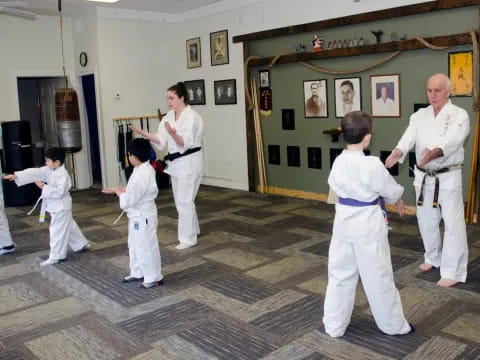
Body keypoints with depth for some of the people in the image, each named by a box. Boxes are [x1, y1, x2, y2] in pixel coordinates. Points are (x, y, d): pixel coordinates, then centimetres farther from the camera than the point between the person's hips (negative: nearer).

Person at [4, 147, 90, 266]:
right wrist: (16, 176, -10)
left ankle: (56, 256, 6)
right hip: (56, 206, 9)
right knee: (69, 226, 20)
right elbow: (34, 173, -3)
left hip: (61, 206, -9)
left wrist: (44, 187, -28)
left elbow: (59, 191, -31)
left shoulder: (63, 174, -23)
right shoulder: (49, 170, 4)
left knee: (58, 230, -3)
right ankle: (82, 244, 35)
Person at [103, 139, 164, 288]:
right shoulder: (143, 169, 4)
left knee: (146, 247, 2)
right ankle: (137, 273, 37)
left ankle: (154, 277, 16)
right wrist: (119, 190, 5)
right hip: (138, 215, 11)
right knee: (135, 245, 22)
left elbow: (130, 199, -26)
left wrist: (117, 192, -8)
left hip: (143, 216, -11)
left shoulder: (142, 174, -28)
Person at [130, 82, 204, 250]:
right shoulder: (168, 117, 6)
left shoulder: (191, 117, -17)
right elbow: (161, 141, -1)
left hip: (189, 162, -9)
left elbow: (186, 143, -24)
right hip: (176, 162, 9)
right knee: (181, 199, 17)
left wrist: (173, 134, -42)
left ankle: (188, 238, 7)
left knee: (184, 201, -5)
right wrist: (144, 134, -15)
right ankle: (192, 230, 33)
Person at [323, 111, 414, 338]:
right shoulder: (372, 165, -20)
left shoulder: (338, 163, -4)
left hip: (344, 223, 5)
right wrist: (398, 202, 17)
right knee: (378, 278, 10)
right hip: (368, 226, -5)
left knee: (340, 275, 15)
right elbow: (391, 190, -5)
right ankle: (394, 325, 30)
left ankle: (334, 325, 25)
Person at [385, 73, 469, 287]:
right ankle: (433, 258, 38)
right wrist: (397, 152, -35)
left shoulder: (459, 115, -8)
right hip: (424, 177, 5)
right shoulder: (419, 115, 5)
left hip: (448, 177, -5)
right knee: (426, 221, 16)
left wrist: (434, 152, -48)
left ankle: (453, 271, 7)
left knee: (453, 224, -4)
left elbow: (452, 141, -27)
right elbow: (409, 137, -13)